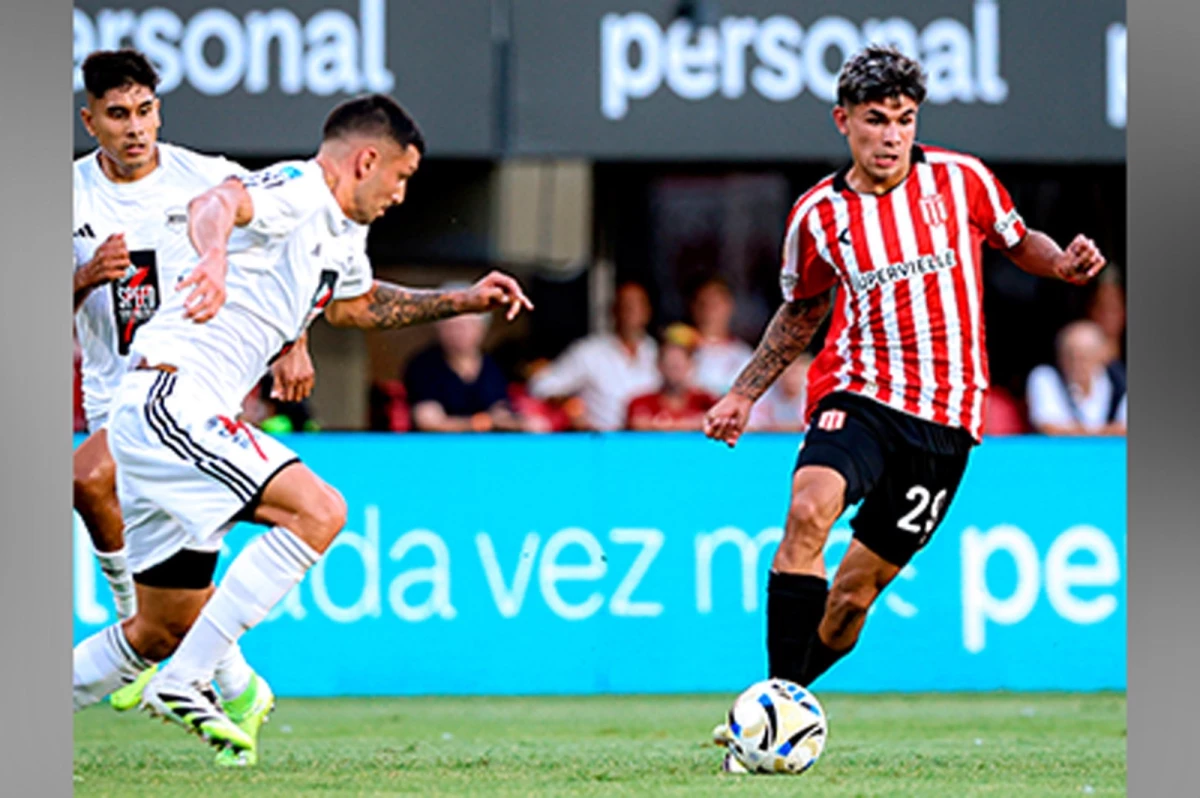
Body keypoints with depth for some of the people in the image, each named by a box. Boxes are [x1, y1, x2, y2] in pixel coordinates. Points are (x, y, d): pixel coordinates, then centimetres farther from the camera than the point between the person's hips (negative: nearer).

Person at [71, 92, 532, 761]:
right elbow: (214, 204, -34)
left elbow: (357, 304, 40)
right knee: (318, 512, -22)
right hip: (171, 398, -10)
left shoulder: (344, 234, 19)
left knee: (174, 622, 13)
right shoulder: (297, 192, -12)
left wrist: (463, 301, 33)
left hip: (171, 414, 10)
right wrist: (215, 256, -56)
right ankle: (183, 683, -22)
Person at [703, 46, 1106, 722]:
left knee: (855, 591, 1)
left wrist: (1064, 262, -4)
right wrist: (743, 395, 16)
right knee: (809, 512, -30)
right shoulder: (819, 214, 3)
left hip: (946, 419, 0)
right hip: (858, 394, 0)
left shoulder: (962, 180, 0)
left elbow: (1019, 241, 18)